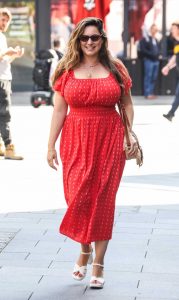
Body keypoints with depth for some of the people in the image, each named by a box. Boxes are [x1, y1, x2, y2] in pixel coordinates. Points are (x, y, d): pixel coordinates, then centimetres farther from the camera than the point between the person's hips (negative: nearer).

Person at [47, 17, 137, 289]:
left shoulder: (115, 68, 5)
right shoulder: (66, 70, 4)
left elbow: (127, 105, 9)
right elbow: (59, 110, 3)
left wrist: (131, 135, -2)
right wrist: (51, 145, 0)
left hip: (109, 140, 0)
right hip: (76, 141, 0)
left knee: (103, 200, 1)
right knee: (78, 198, -3)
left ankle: (98, 264, 10)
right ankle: (85, 251, 24)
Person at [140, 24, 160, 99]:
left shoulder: (156, 40, 19)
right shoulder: (145, 39, -4)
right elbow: (143, 49, -13)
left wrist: (158, 54, 5)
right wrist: (151, 54, -18)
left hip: (156, 60, 7)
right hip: (148, 60, -7)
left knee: (154, 78, 7)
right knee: (148, 77, -6)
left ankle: (151, 92, 13)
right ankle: (147, 93, -4)